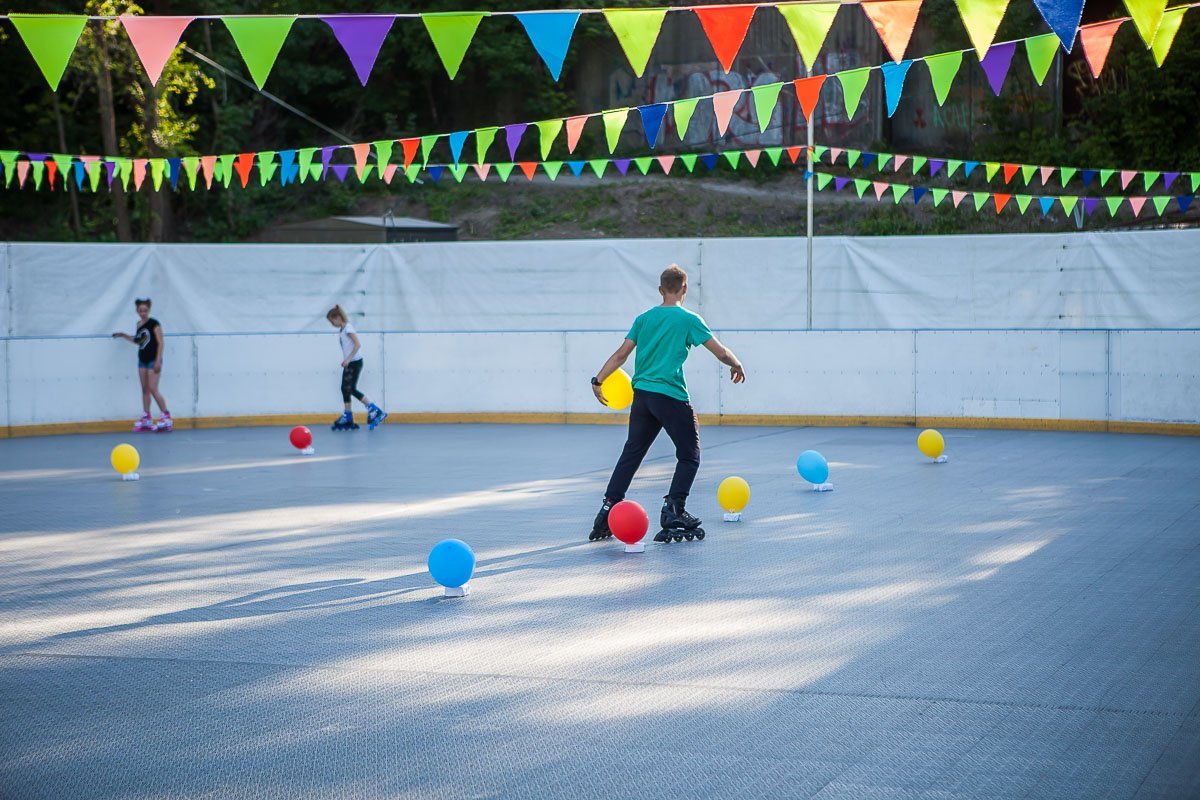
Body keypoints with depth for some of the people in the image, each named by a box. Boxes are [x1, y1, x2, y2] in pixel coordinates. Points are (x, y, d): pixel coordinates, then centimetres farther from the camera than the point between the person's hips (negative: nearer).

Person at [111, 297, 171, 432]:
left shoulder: (154, 324, -11)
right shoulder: (139, 324, 10)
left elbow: (160, 343, -13)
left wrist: (158, 361, -19)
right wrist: (124, 336, 17)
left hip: (153, 360, -7)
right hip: (142, 360, 7)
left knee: (153, 389, -12)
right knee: (145, 389, 8)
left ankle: (166, 417, -7)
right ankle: (146, 419, 11)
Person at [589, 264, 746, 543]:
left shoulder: (643, 318, 9)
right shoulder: (688, 319, -4)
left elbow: (621, 354, 5)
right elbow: (721, 353, -3)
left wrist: (598, 380, 11)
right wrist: (737, 366, 16)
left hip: (641, 395, 5)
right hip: (671, 397, -5)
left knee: (631, 454, 13)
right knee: (689, 456, 8)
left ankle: (608, 510, 8)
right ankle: (673, 511, -4)